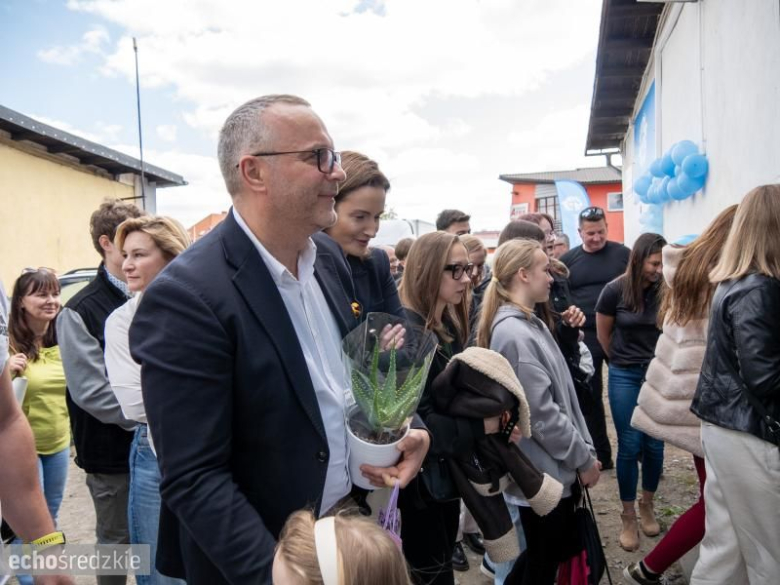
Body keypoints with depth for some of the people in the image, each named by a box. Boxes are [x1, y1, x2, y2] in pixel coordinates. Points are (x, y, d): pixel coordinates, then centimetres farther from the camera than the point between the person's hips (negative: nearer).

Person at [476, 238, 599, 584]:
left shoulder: (530, 323, 7)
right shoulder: (514, 334, -24)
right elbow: (542, 413, -23)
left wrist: (584, 449, 11)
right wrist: (584, 458, -12)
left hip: (554, 466, 9)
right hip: (543, 470, -9)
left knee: (557, 549, 22)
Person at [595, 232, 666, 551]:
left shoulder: (665, 290, -8)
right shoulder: (615, 290, -10)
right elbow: (603, 334, 5)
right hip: (624, 376, -1)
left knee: (655, 445, 8)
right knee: (630, 446, 3)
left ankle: (647, 506, 31)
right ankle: (628, 517, 19)